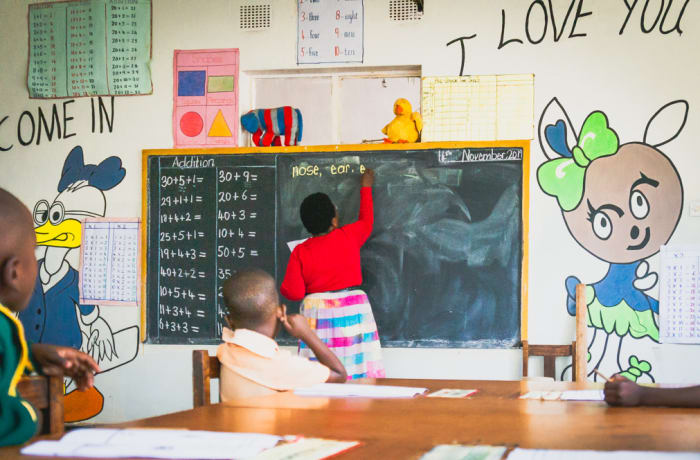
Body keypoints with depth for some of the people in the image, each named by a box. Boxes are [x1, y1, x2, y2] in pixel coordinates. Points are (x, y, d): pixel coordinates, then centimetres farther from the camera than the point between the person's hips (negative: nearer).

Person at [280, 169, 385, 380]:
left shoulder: (300, 252, -3)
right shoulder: (349, 237, -2)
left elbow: (294, 293, -4)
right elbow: (366, 221, 21)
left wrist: (283, 287, 19)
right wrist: (366, 187, 33)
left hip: (317, 316, 0)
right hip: (352, 312, 0)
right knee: (357, 373, 0)